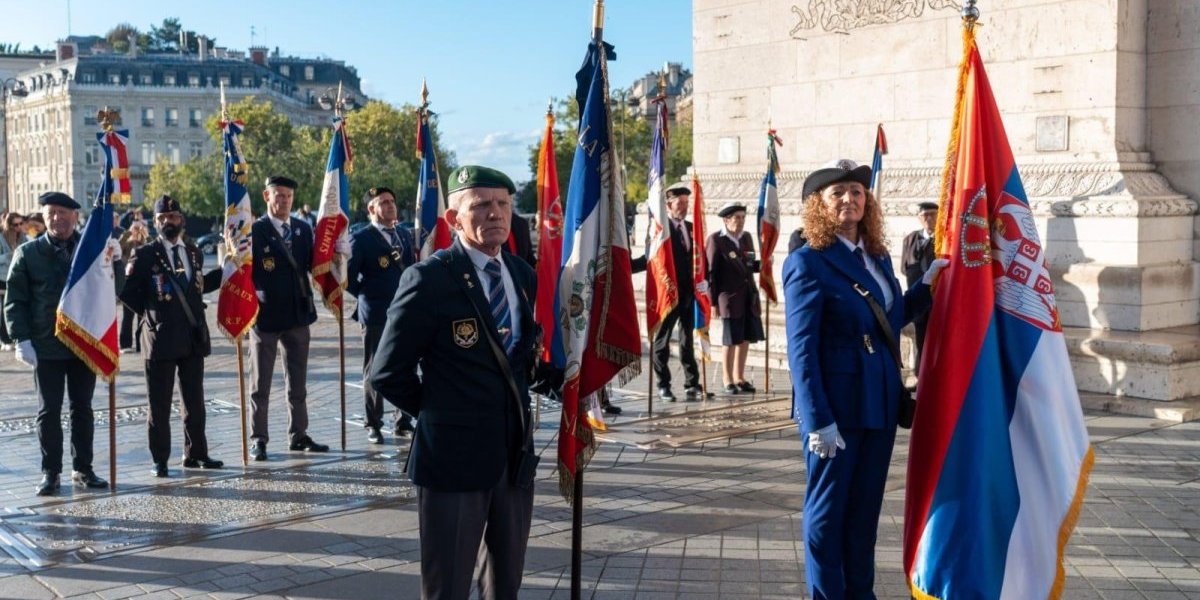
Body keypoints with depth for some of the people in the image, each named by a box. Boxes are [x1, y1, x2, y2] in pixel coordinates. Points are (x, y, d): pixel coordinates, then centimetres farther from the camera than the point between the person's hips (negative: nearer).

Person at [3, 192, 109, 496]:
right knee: (49, 411, 4)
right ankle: (50, 472, 12)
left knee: (82, 408, 10)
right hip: (46, 346, -1)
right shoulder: (27, 253, 1)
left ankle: (83, 468, 19)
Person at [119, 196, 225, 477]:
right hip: (161, 339, -5)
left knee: (194, 402, 12)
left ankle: (196, 454, 22)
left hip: (194, 338, 5)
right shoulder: (145, 255, -4)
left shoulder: (194, 252, 12)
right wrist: (149, 313, -9)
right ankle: (160, 460, 9)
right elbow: (128, 292, -3)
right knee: (160, 405, 2)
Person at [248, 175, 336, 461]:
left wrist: (337, 252, -8)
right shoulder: (255, 231, -7)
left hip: (298, 314, 5)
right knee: (260, 384, 5)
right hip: (265, 316, -5)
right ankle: (258, 439, 13)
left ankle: (298, 435, 21)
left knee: (298, 383, 12)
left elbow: (314, 264, 8)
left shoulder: (304, 229, 8)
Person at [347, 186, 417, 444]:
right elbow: (349, 277, -7)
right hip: (376, 316, -5)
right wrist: (367, 295, -2)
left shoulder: (405, 235, 12)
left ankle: (403, 422, 19)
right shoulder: (361, 239, -5)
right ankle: (373, 425, 13)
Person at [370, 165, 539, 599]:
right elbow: (388, 373, -12)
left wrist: (516, 406, 8)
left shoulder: (524, 276, 7)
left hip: (517, 454, 6)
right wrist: (437, 412, -1)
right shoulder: (429, 279, -13)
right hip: (454, 455, -6)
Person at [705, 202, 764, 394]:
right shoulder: (715, 239, -7)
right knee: (731, 340, 0)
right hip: (729, 298, -6)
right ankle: (728, 380, 13)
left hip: (749, 297, 6)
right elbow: (710, 271, -8)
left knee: (746, 338, 9)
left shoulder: (746, 237, 12)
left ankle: (739, 378, 22)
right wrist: (713, 301, -10)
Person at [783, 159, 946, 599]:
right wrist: (818, 420, -21)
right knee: (828, 508, 5)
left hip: (880, 401, 7)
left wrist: (926, 285, 7)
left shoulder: (878, 256, 10)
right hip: (835, 405, -7)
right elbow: (801, 349, -16)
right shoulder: (808, 263, -12)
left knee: (866, 506, 15)